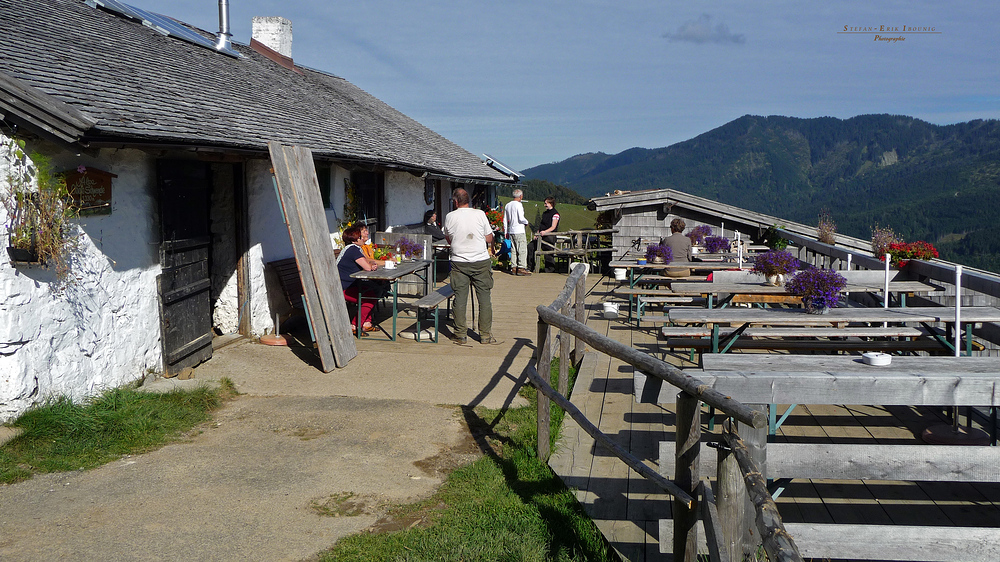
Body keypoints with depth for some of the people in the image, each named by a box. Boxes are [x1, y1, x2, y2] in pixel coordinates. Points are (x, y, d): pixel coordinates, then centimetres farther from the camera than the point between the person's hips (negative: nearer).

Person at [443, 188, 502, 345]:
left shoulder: (450, 217, -1)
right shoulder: (480, 214, -3)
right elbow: (489, 239, 1)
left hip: (459, 262, 0)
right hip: (481, 261, 0)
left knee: (460, 298, 6)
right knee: (484, 298, 6)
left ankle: (461, 335, 10)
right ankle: (485, 335, 9)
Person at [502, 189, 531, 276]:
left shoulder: (507, 205, 12)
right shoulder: (518, 205, -12)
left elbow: (505, 220, 16)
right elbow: (521, 218, -17)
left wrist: (505, 232, 22)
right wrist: (526, 222, 4)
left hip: (511, 231, 8)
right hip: (519, 231, -8)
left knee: (513, 250, 11)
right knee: (522, 250, -5)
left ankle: (514, 268, 10)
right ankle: (521, 268, -9)